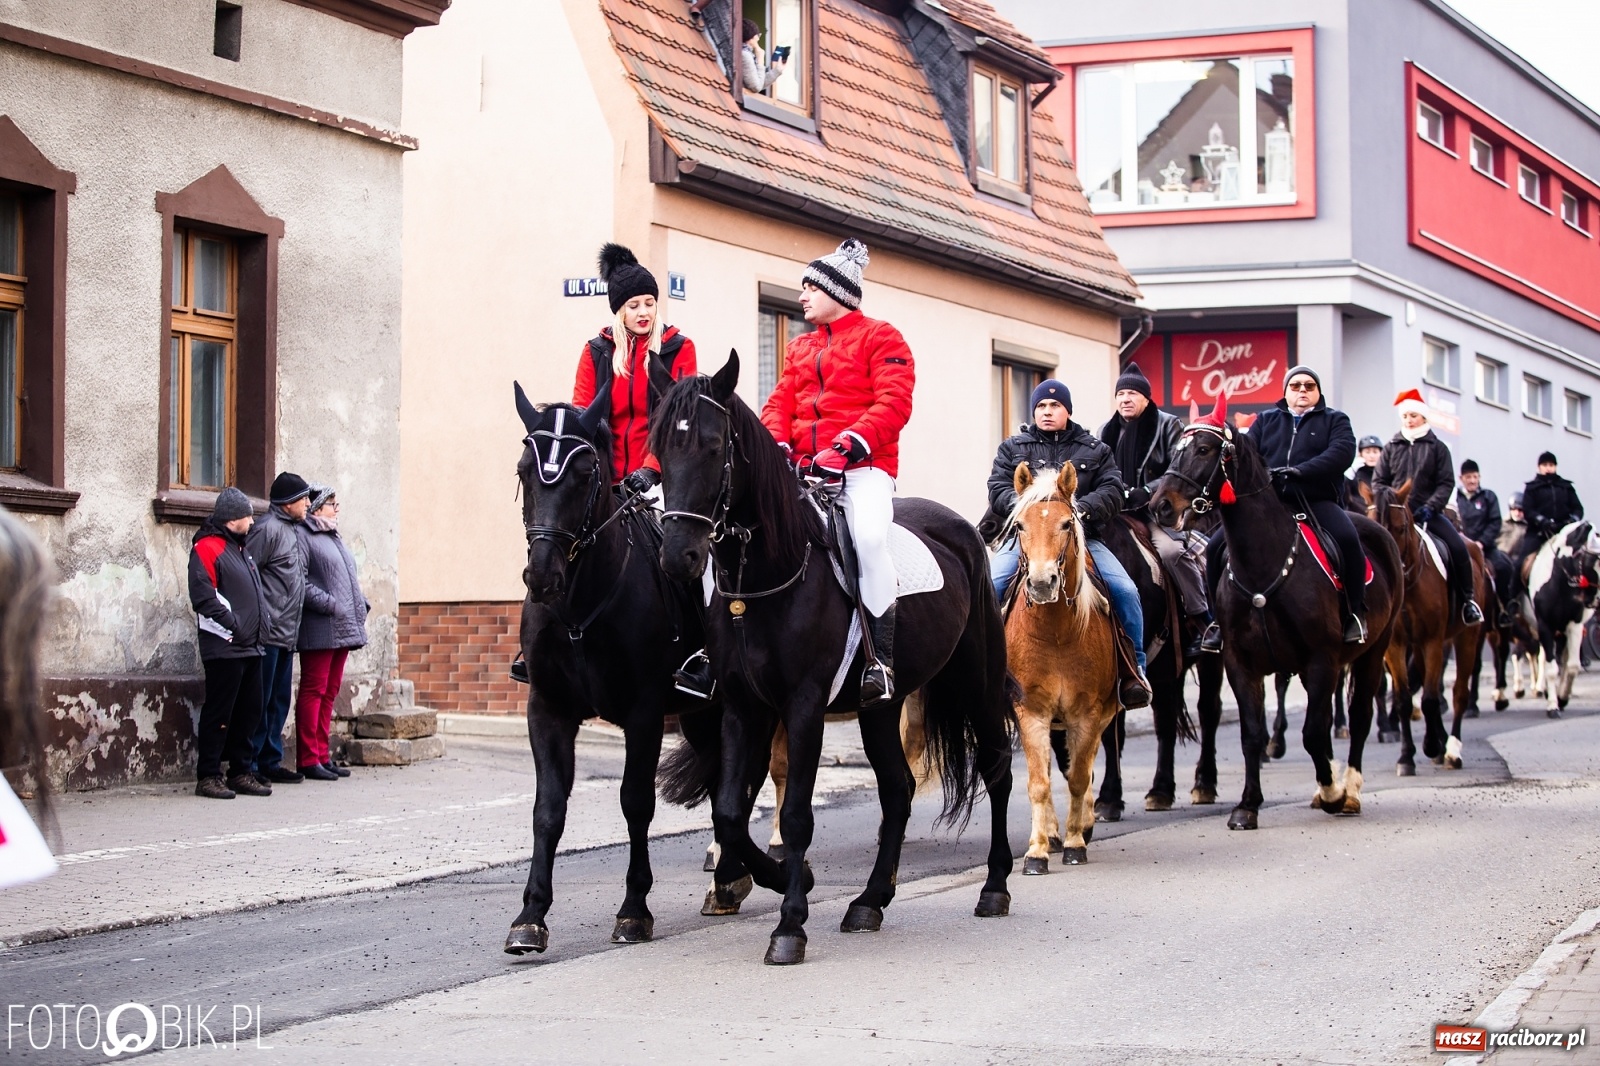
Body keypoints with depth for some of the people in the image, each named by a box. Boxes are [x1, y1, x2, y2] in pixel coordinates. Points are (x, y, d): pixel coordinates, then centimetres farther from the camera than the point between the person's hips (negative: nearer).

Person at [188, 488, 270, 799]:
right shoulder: (207, 548, -9)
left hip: (250, 647, 9)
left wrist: (259, 627, 13)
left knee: (249, 712, 10)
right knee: (219, 713, -6)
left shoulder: (241, 549, 21)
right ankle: (208, 776, -2)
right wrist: (233, 625, -19)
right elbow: (204, 597, -18)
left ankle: (241, 771, 17)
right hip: (224, 647, -9)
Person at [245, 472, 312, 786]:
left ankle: (270, 762, 19)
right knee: (260, 701, -6)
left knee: (280, 701, 12)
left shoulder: (291, 530, 18)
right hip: (268, 633, -9)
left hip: (287, 633, 9)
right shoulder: (268, 529, -12)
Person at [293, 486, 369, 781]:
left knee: (330, 692, 11)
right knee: (314, 691, -6)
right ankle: (309, 760, -4)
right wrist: (330, 605, -19)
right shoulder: (302, 535, -7)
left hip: (343, 629, 9)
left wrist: (361, 607, 14)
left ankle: (322, 756, 16)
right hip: (319, 629, -9)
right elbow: (300, 582, -17)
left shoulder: (333, 537, 22)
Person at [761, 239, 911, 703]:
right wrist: (776, 444, -5)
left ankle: (881, 657, -27)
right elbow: (780, 402, 17)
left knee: (869, 534, -34)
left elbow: (893, 403, -8)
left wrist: (850, 444, -22)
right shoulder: (799, 348, 24)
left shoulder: (881, 339, 4)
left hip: (864, 467, -6)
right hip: (804, 469, 6)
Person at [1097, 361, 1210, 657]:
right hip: (1119, 509, 6)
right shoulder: (1107, 431, 15)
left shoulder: (1167, 425, 1)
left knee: (1172, 550, -31)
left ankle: (1203, 621, -22)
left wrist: (1145, 493, -19)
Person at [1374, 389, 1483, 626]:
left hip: (1428, 512, -1)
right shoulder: (1391, 447, 10)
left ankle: (1467, 600, -4)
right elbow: (1378, 481, 10)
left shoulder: (1437, 448, 6)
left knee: (1458, 547, -19)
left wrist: (1431, 506, -16)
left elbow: (1446, 482, -1)